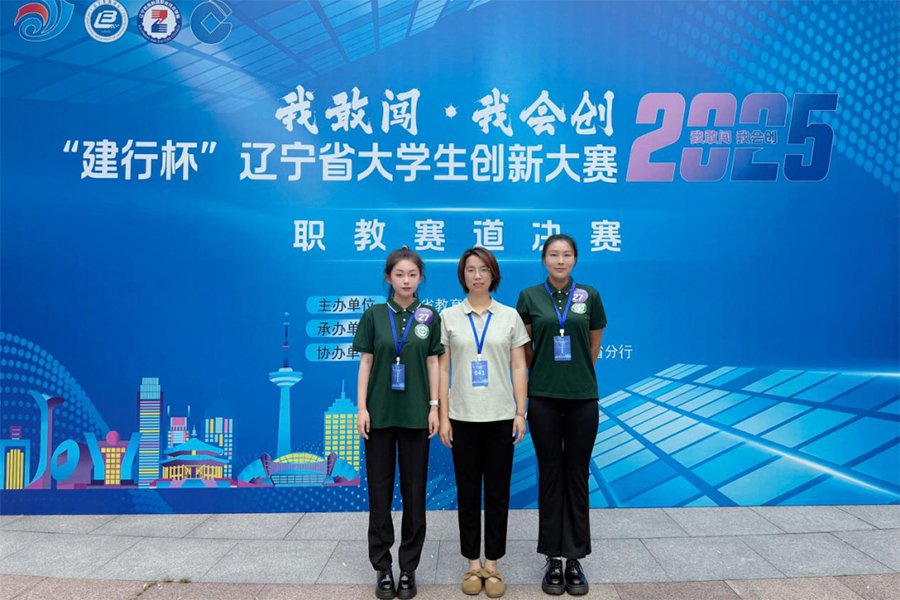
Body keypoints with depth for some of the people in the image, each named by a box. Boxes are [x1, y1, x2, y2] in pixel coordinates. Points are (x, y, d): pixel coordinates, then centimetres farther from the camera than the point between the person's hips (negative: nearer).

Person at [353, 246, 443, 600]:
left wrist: (434, 407, -2)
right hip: (380, 412, 0)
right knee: (380, 489, 5)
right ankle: (382, 567, 19)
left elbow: (433, 363, 4)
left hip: (416, 414, 0)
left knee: (414, 490, 6)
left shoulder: (429, 317, 3)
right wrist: (362, 408, -5)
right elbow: (366, 362, 1)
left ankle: (408, 568, 19)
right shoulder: (374, 316, 2)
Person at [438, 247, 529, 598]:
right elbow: (443, 369, 1)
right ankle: (473, 563, 23)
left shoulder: (510, 316, 2)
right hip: (463, 417, 0)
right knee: (468, 492, 8)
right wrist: (443, 416, -3)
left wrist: (521, 413, -5)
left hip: (501, 416, 0)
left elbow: (519, 368, 2)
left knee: (497, 493, 7)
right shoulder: (449, 317, 2)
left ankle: (492, 564, 21)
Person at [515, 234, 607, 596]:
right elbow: (522, 348, 9)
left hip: (582, 397, 1)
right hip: (543, 397, 0)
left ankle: (575, 560, 19)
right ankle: (553, 559, 18)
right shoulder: (529, 297, 1)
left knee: (577, 475, 6)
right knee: (550, 474, 6)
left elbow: (594, 345, 12)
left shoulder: (589, 296, 3)